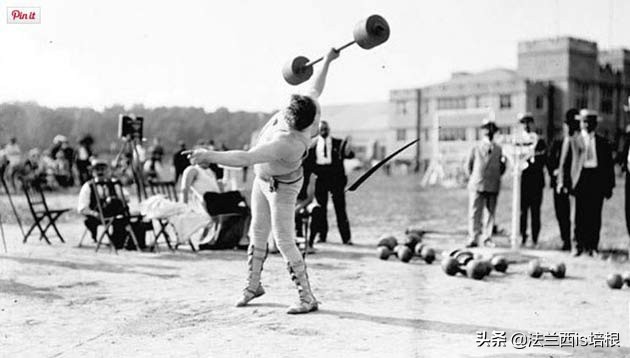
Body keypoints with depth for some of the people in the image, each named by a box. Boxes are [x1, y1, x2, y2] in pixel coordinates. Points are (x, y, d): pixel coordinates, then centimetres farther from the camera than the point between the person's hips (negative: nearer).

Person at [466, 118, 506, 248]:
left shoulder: (498, 149, 13)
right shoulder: (476, 148, 7)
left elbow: (501, 169, 16)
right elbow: (469, 165, 12)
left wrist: (503, 162, -2)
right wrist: (472, 178, 7)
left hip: (493, 187, 2)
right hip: (477, 185, -2)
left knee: (491, 213, 4)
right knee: (474, 213, -6)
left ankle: (487, 238, 13)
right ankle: (473, 239, -3)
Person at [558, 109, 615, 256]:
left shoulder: (603, 142, 12)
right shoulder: (573, 142, 8)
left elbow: (609, 165, 13)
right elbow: (565, 163, 7)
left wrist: (609, 186, 7)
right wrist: (564, 183, -2)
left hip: (598, 179, 1)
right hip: (581, 178, -1)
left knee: (595, 216, 0)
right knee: (580, 215, -3)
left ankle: (592, 246, 6)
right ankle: (579, 246, 4)